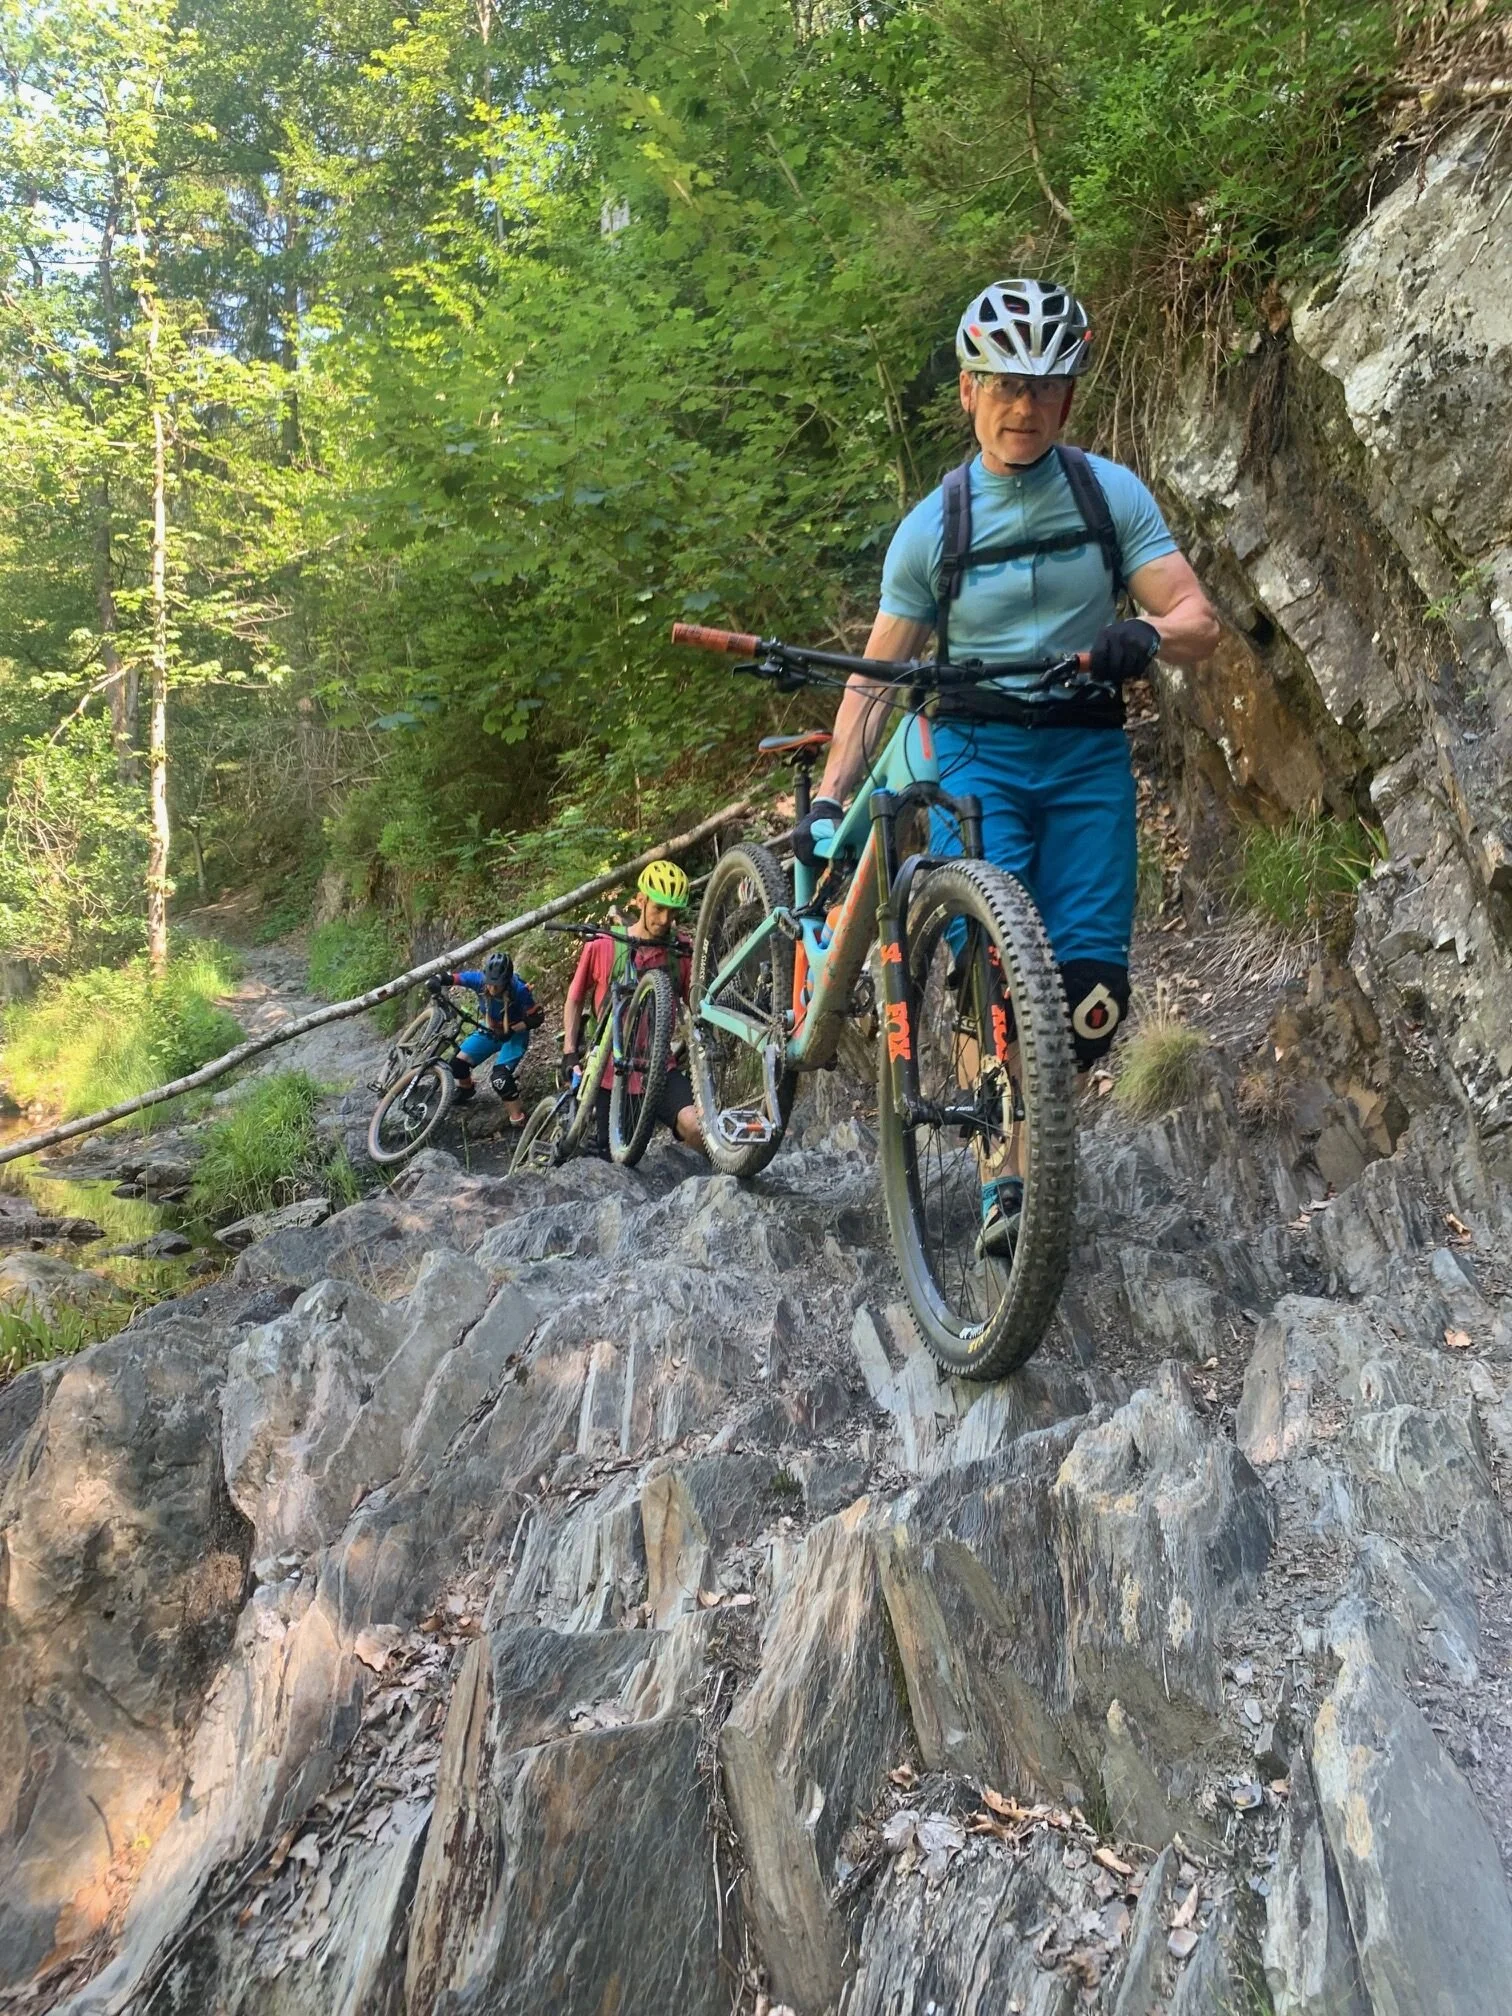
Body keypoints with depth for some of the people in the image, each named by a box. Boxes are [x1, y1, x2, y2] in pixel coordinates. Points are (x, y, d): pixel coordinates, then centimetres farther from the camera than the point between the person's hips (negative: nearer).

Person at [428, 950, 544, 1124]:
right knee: (458, 1062, -5)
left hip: (513, 1036, -4)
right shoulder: (479, 978, -25)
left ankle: (518, 1120, -6)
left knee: (500, 1078, -23)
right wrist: (435, 980, -44)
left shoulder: (519, 990, -32)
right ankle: (466, 1090, 29)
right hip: (489, 1031, 5)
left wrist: (513, 1029, -31)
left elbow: (537, 1017, -22)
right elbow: (449, 977, -22)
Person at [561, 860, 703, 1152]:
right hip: (613, 1072, 0)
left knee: (695, 1125, -26)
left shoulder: (680, 952, -1)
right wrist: (569, 1052, 2)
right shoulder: (603, 946, -4)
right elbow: (575, 1000, 8)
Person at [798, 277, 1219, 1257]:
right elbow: (875, 679, 4)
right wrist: (828, 797, -6)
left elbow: (1200, 620, -3)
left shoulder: (1112, 493, 4)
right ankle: (1005, 1177, -7)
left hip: (1087, 754, 1)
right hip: (976, 753, -1)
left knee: (1090, 989, -10)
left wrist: (1144, 637, -27)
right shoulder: (932, 526, 4)